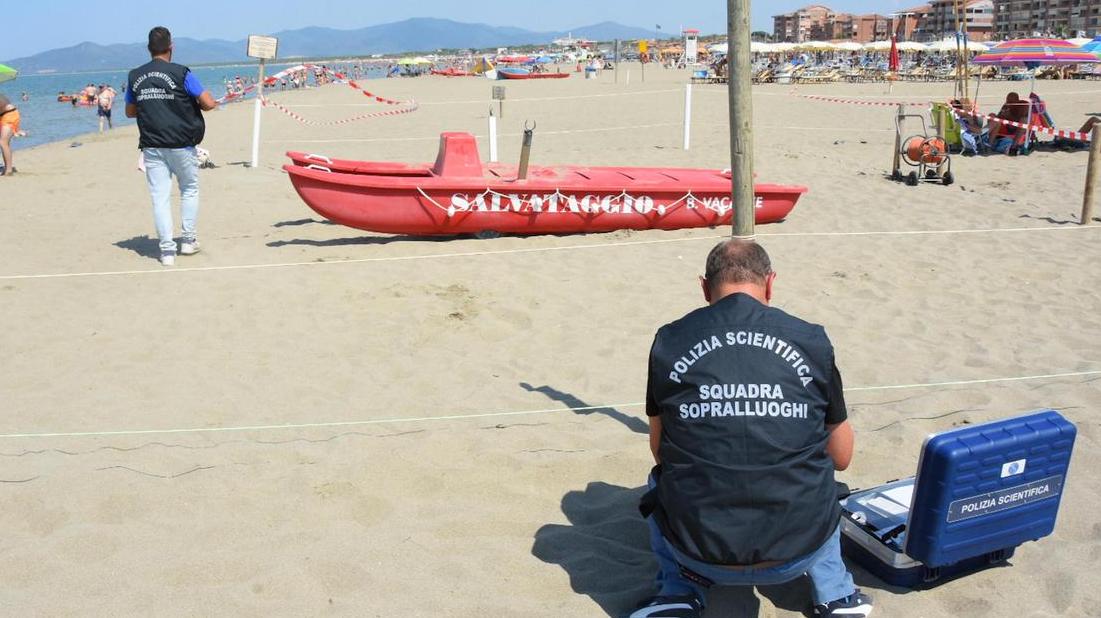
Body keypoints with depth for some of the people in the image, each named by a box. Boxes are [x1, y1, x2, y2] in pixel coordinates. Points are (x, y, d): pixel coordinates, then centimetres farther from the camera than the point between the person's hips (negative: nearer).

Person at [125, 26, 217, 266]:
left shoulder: (135, 77, 5)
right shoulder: (181, 73, -9)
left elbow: (130, 112, 16)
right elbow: (209, 103, -11)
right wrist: (193, 105, 10)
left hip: (151, 145, 3)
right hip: (181, 144, -3)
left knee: (160, 196, 4)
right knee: (190, 189, 17)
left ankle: (167, 250, 1)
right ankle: (188, 240, 17)